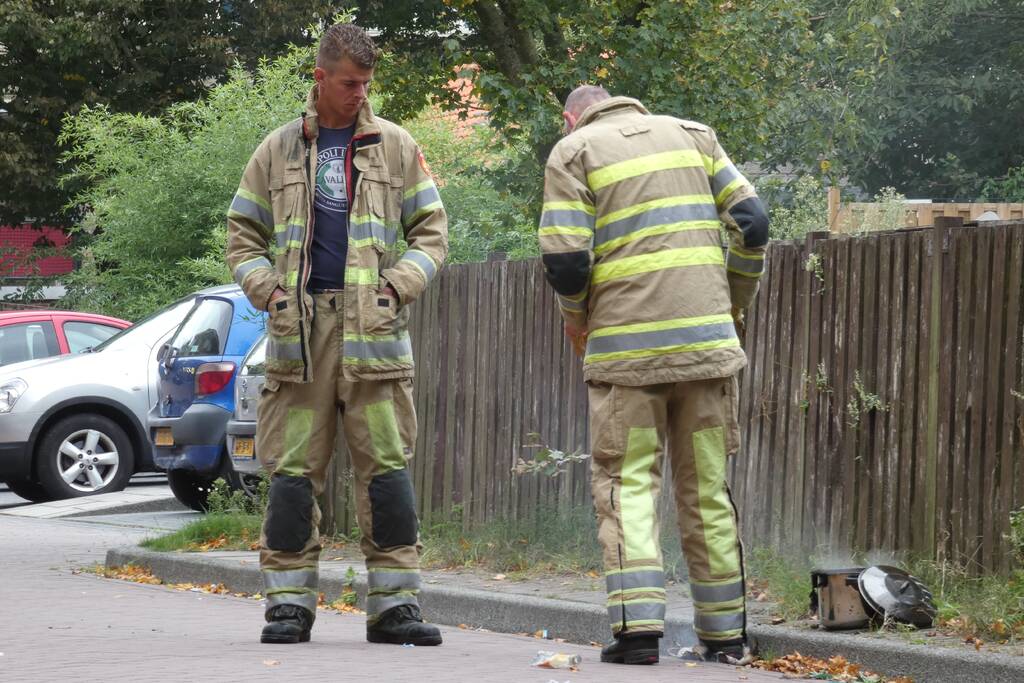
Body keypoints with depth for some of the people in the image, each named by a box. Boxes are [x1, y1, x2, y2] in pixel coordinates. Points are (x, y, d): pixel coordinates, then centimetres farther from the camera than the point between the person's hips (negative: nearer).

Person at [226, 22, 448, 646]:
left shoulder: (396, 147, 11)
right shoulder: (278, 151, 12)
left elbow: (432, 232, 12)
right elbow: (244, 235, 15)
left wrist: (399, 285, -4)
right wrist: (266, 289, -2)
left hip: (373, 327, 0)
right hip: (300, 326, 0)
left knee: (387, 465, -2)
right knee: (294, 467, 0)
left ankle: (394, 604, 2)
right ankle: (290, 602, 5)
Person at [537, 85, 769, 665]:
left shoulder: (574, 151, 4)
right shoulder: (692, 135, 15)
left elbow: (564, 258, -7)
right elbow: (752, 223, 7)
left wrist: (577, 317, 13)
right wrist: (737, 304, 20)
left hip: (627, 347, -3)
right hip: (707, 341, 3)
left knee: (628, 481, 2)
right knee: (708, 487, 10)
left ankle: (638, 623, -13)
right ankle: (723, 633, 11)